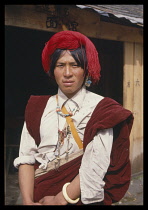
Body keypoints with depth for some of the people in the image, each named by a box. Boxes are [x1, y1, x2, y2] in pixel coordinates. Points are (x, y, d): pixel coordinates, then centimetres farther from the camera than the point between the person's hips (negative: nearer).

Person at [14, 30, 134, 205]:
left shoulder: (102, 109, -10)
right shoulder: (37, 107, 3)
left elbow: (95, 169, -18)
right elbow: (26, 158, -4)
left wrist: (60, 199, -20)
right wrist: (27, 200, -16)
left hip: (80, 197, -3)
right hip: (39, 196, 3)